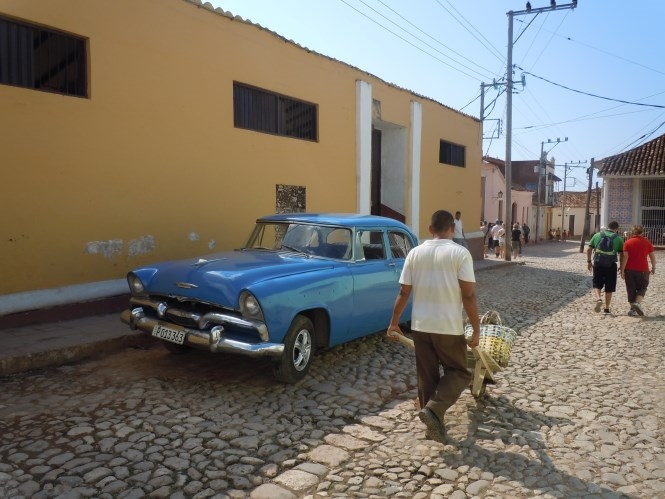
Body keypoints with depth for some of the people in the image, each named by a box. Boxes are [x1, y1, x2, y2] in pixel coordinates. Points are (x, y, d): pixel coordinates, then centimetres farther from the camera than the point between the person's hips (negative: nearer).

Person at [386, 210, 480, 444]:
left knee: (427, 376, 15)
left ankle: (434, 425, 23)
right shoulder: (460, 253, -9)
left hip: (420, 325, 4)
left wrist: (394, 322, 12)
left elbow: (403, 293, 3)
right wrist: (476, 330, -4)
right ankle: (433, 410, -5)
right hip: (449, 327, -4)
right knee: (458, 372, 14)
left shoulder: (415, 253, 2)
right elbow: (469, 296, -12)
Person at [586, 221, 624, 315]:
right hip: (611, 265, -1)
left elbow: (589, 249, 7)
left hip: (598, 264, 1)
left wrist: (589, 261, 16)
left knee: (597, 284, 11)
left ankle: (598, 299, -16)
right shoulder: (618, 238, 1)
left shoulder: (597, 235, 6)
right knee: (609, 288, 10)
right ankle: (606, 309, 15)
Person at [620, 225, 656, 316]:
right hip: (643, 270, 0)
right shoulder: (647, 243, 2)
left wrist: (622, 270, -7)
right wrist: (653, 268, 19)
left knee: (631, 289, 9)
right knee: (642, 288, 13)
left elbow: (625, 257, -9)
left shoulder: (628, 242, -3)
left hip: (629, 270, 0)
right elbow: (652, 256, 5)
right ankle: (638, 303, -12)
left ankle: (633, 309, 12)